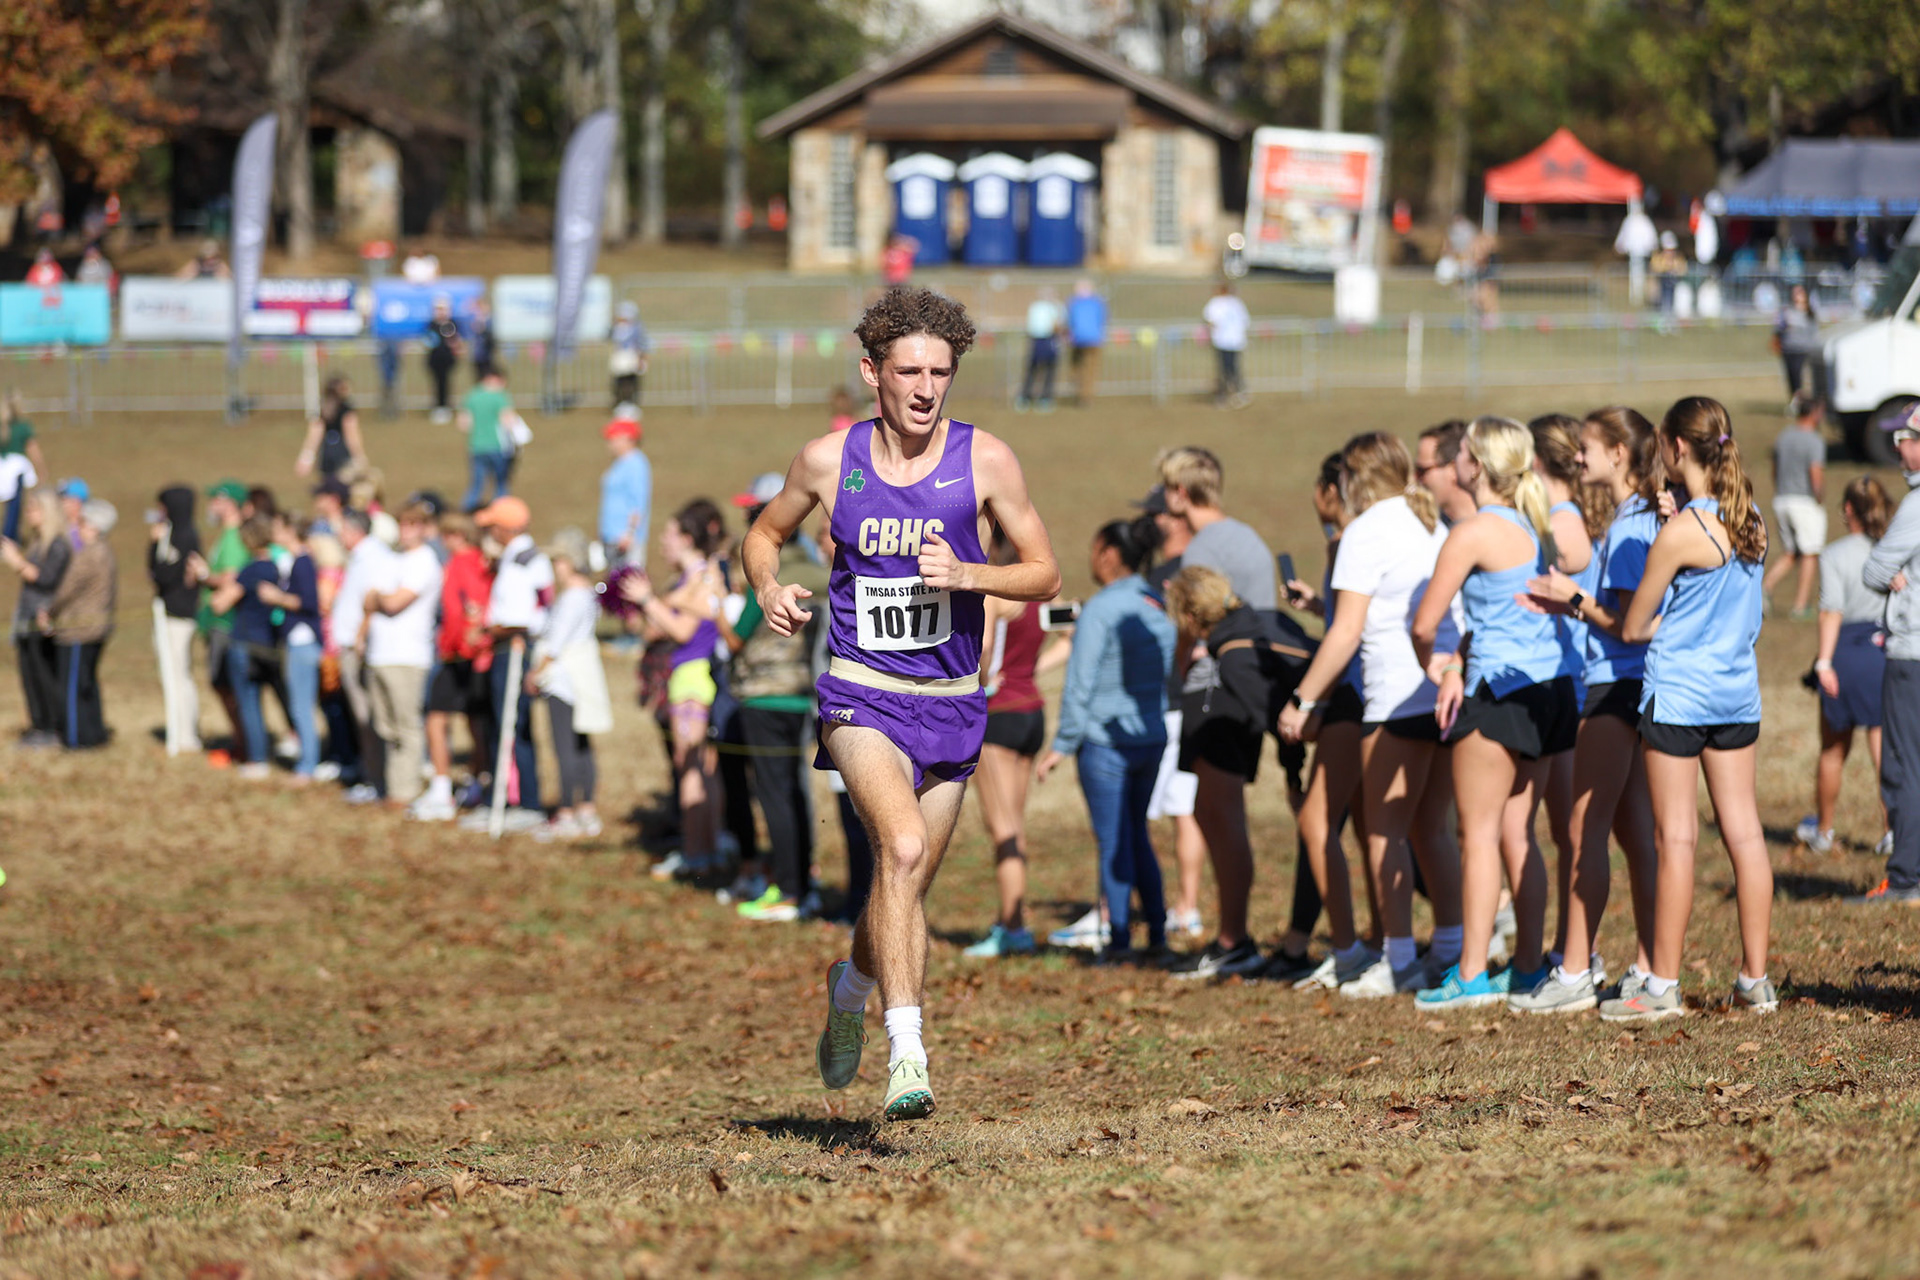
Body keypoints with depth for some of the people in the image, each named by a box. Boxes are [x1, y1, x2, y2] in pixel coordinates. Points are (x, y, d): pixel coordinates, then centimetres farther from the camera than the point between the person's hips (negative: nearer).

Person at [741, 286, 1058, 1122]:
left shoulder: (983, 461, -4)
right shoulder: (829, 461, -3)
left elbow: (1044, 575, 1)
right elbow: (766, 533, 16)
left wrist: (967, 574, -17)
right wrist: (768, 589, -5)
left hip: (950, 704, 2)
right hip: (860, 696, -2)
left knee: (906, 885, 13)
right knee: (904, 847, -26)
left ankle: (853, 983, 47)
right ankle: (906, 1051, -28)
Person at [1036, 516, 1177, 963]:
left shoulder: (1101, 609, -15)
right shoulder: (1159, 611, 8)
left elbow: (1081, 683, -15)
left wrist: (1062, 745, -10)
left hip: (1106, 740, -7)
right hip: (1151, 738, 7)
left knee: (1113, 842, -1)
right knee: (1137, 834, 19)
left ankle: (1120, 940, 2)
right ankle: (1157, 931, 18)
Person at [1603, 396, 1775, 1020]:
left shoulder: (1680, 531, -17)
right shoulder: (1752, 523, 3)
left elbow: (1634, 627, -9)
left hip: (1678, 693, -7)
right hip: (1738, 690, 7)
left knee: (1675, 840, -1)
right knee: (1744, 832, 8)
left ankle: (1663, 986, 4)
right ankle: (1755, 980, 11)